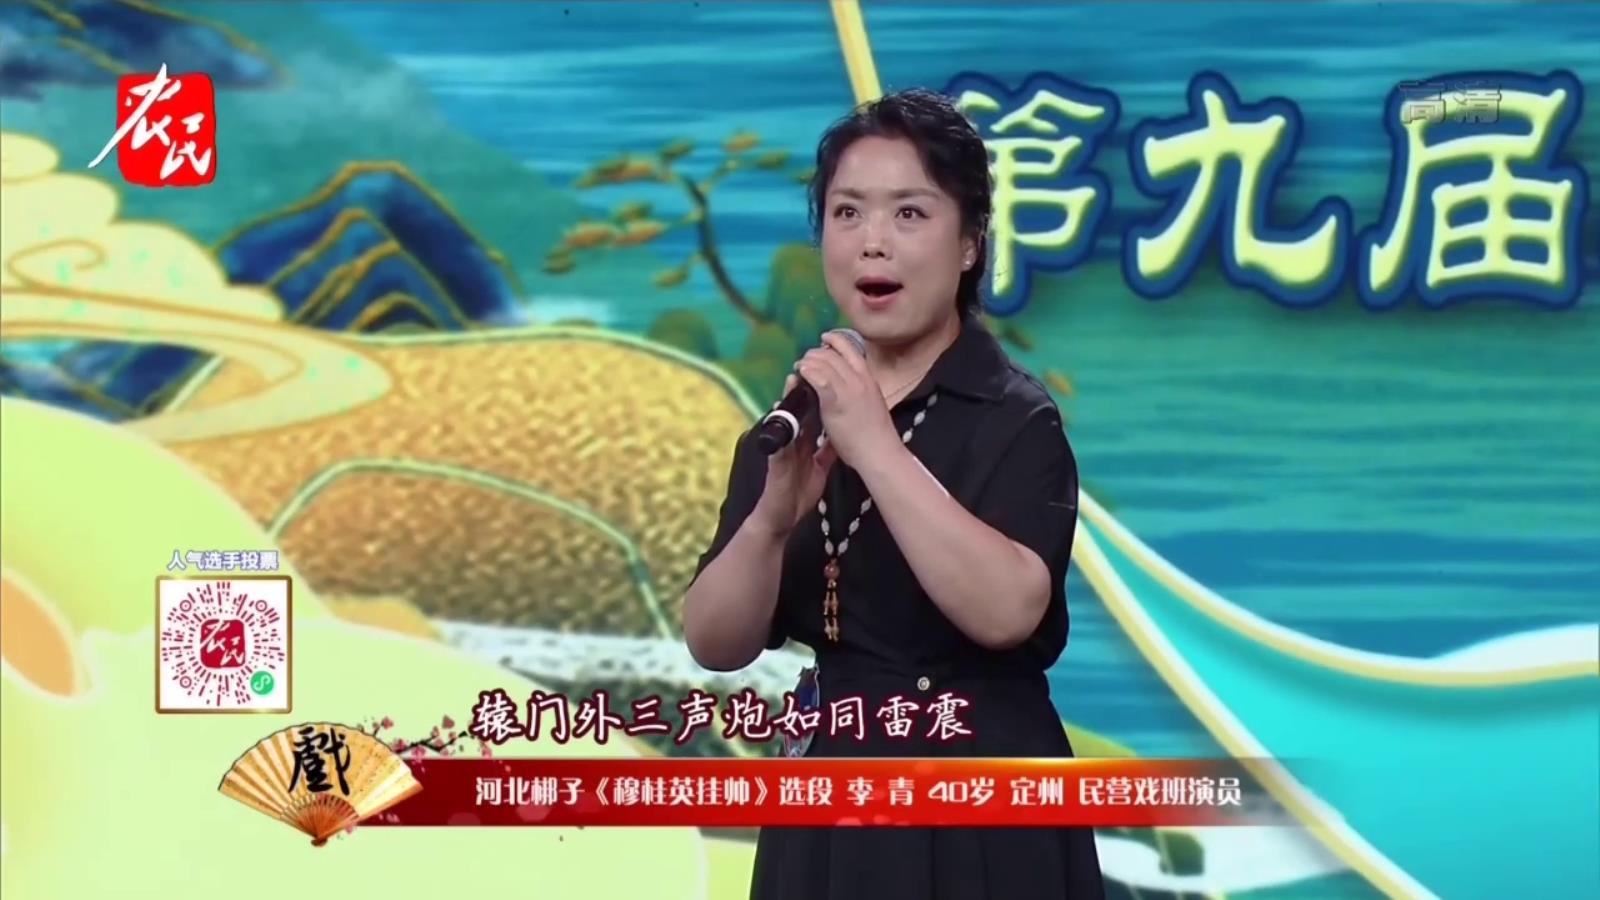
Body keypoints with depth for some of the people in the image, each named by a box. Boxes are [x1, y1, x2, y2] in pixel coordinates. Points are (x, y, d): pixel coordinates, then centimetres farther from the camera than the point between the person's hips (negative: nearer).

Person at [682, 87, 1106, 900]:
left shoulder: (1015, 418, -9)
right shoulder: (796, 417, 3)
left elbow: (1006, 610, -26)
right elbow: (715, 645, -4)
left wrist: (874, 446, -26)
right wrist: (773, 516, -20)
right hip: (832, 806, 4)